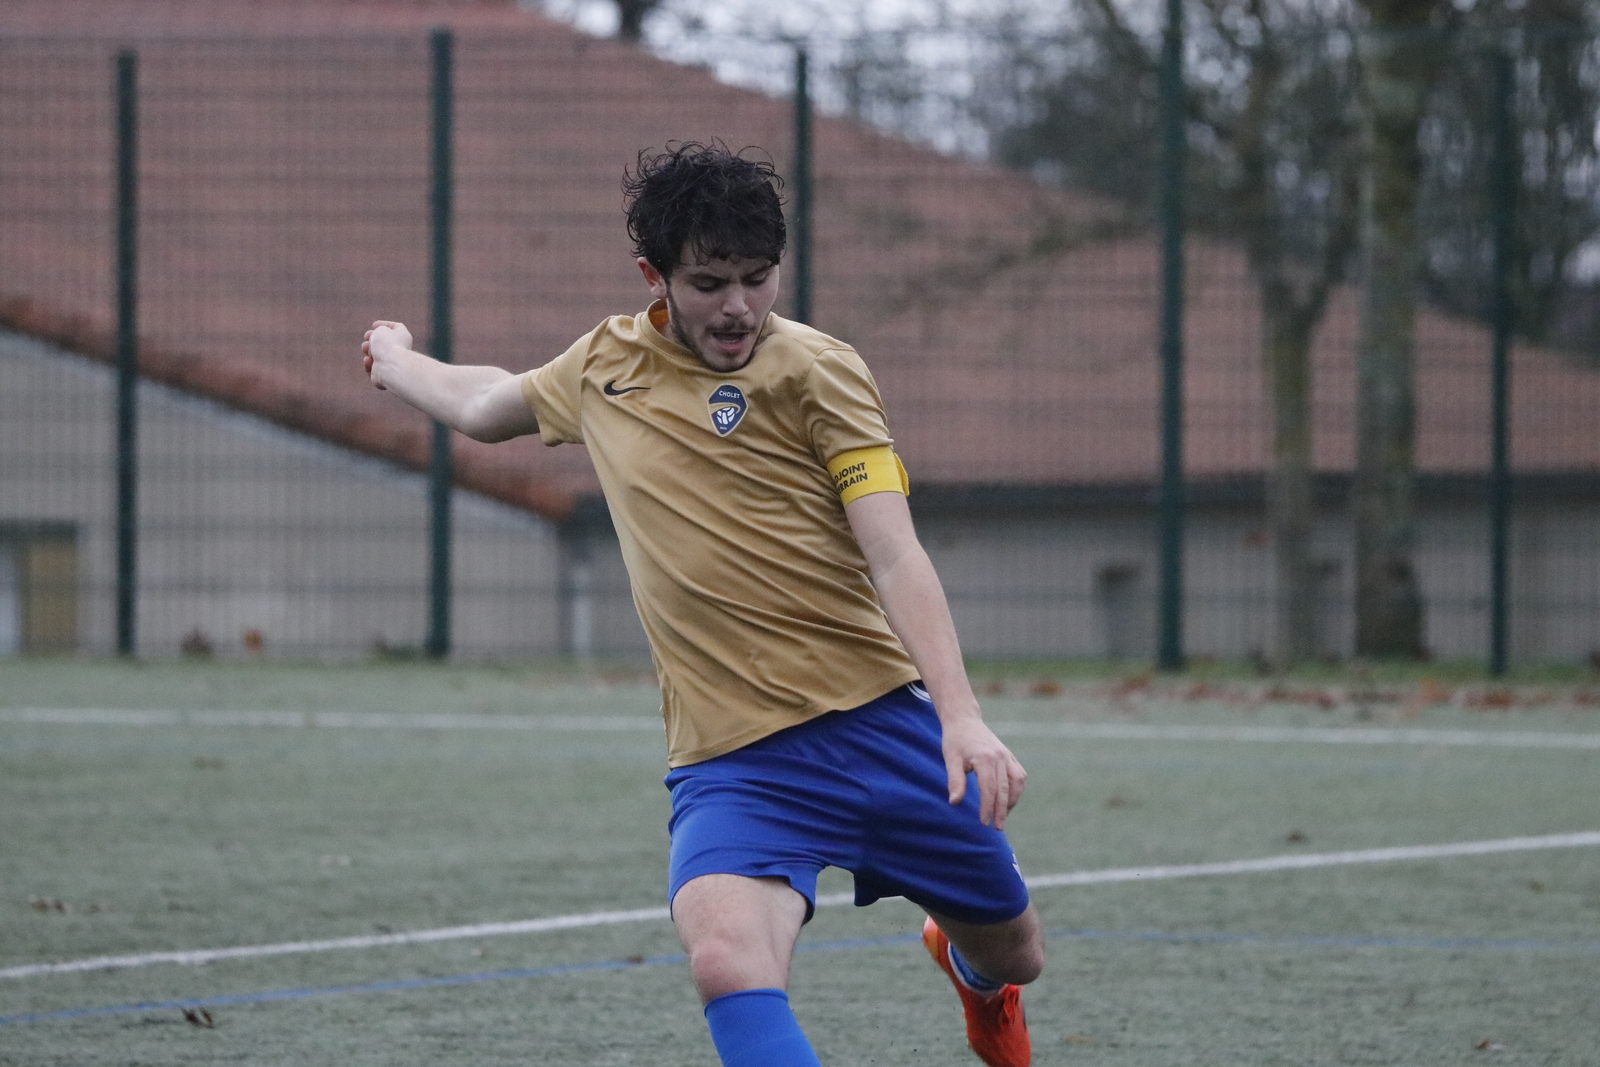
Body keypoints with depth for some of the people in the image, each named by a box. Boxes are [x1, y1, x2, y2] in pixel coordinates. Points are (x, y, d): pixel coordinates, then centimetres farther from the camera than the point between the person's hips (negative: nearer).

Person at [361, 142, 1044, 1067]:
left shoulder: (814, 370, -4)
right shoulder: (604, 366, 10)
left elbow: (896, 558, -13)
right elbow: (484, 407, 35)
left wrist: (961, 714, -26)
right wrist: (397, 361, 53)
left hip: (880, 721, -2)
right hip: (730, 761, 2)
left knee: (1013, 957, 15)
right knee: (728, 962, -29)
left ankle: (963, 961, 53)